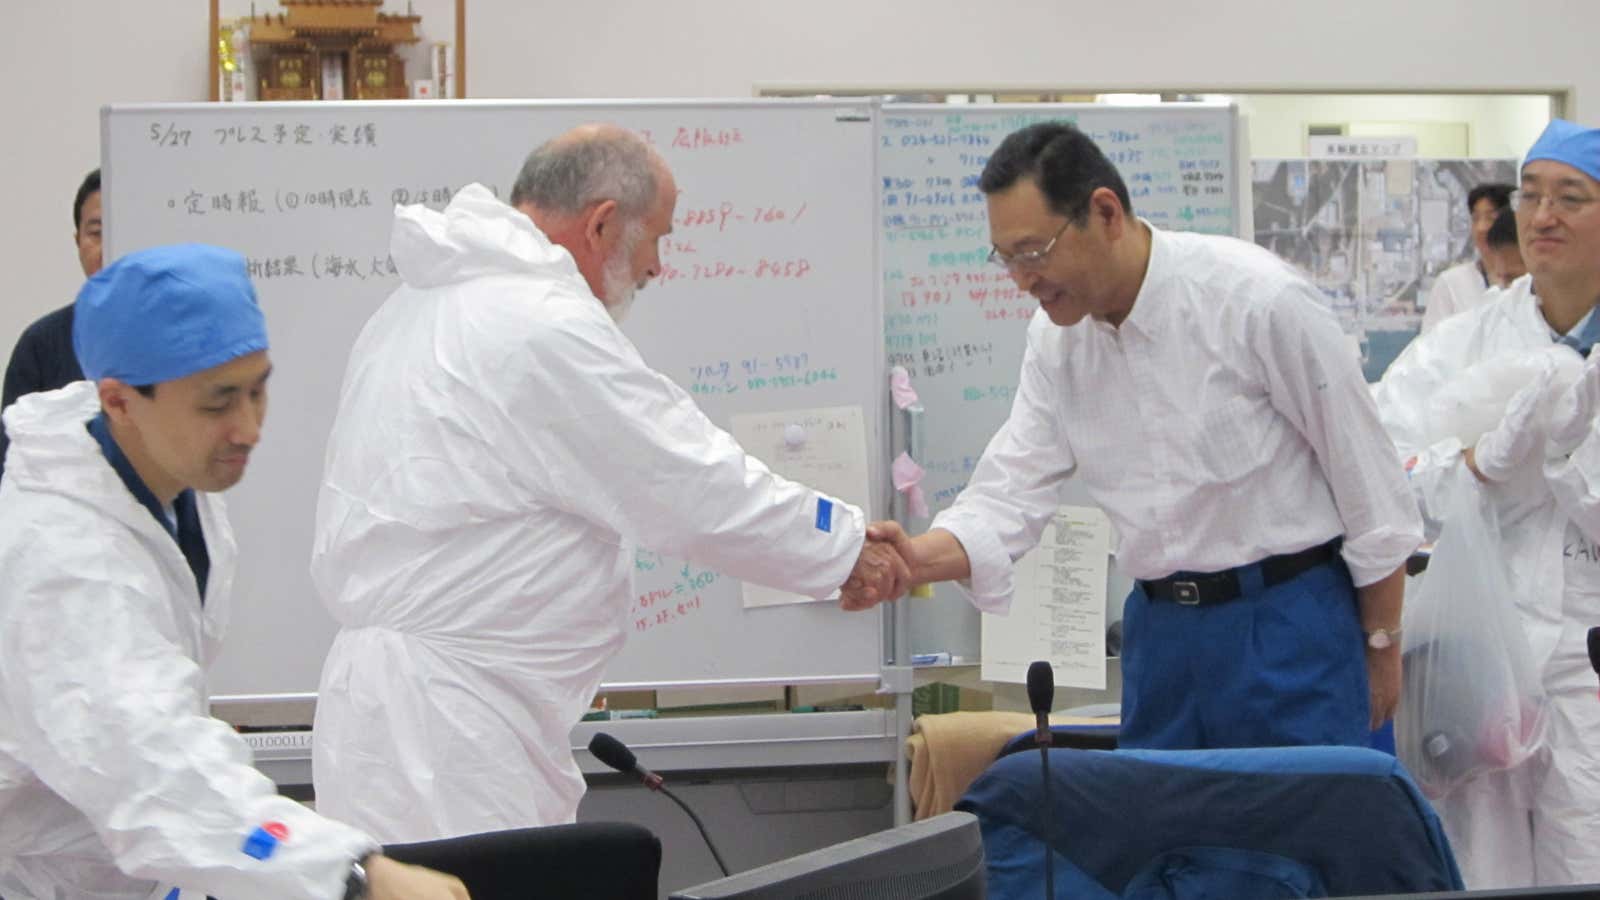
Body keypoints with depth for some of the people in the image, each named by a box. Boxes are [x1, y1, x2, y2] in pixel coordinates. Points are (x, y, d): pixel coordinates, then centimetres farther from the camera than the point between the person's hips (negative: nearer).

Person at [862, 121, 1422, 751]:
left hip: (1289, 624, -5)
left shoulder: (1257, 298, -15)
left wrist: (1381, 648, -3)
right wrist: (923, 558, -21)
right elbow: (1015, 487, 0)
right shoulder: (1056, 337, 2)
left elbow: (1367, 477, -9)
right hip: (1159, 625, 6)